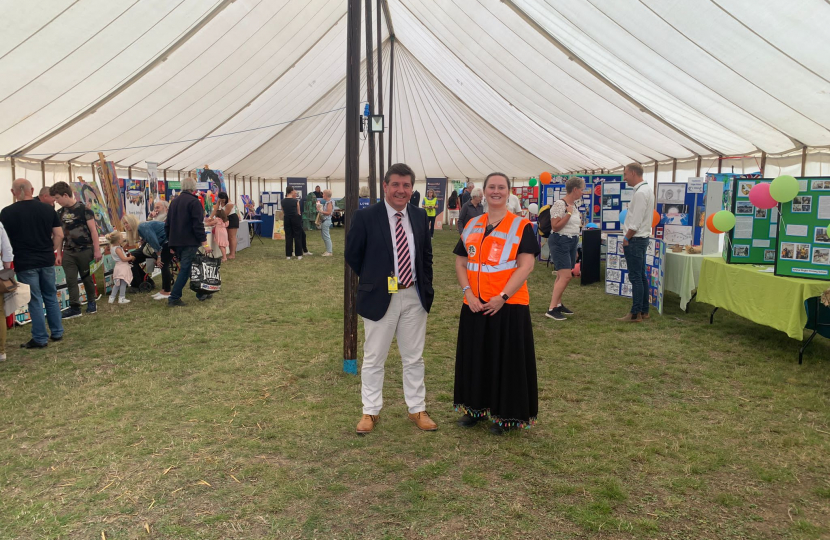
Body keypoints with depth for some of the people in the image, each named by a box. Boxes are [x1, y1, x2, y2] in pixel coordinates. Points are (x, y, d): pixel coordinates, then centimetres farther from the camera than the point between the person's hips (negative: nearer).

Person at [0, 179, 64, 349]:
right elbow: (59, 235, 3)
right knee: (51, 297, 15)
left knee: (35, 301, 2)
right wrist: (57, 253, 17)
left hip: (25, 263, -3)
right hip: (47, 260, 3)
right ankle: (57, 333, 20)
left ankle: (40, 339, 8)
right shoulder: (48, 209, 0)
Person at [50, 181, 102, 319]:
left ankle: (91, 303, 23)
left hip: (85, 250, -5)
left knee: (87, 278, 7)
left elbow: (93, 230, -8)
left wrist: (97, 250, -11)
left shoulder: (83, 209, -8)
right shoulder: (60, 213, 8)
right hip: (68, 252, 5)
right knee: (71, 280, 2)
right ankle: (75, 307, 7)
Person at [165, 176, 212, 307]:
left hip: (176, 242, 9)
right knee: (185, 269, -5)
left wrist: (170, 241, 26)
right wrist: (204, 242, -17)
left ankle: (201, 294, 21)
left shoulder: (174, 202, 15)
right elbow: (198, 225, -18)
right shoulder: (194, 202, -11)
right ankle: (174, 298, -7)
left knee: (186, 267, 15)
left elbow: (167, 224, 20)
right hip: (189, 242, -9)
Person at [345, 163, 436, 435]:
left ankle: (417, 410, 26)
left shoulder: (420, 216, 5)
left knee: (414, 358, 13)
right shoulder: (365, 217, -9)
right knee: (373, 359, 7)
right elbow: (352, 255, 0)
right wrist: (373, 280, 3)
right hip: (380, 297, -4)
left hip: (414, 297, 4)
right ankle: (370, 412, 22)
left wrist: (426, 287, 7)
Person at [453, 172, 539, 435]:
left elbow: (525, 267, -12)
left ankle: (505, 414, 19)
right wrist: (468, 293, -7)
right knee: (474, 357, 12)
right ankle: (475, 407, 30)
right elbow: (460, 263, 8)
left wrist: (502, 297, -18)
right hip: (475, 305, 5)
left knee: (507, 360, 3)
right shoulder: (471, 226, 10)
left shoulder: (521, 226, -4)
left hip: (508, 305, -4)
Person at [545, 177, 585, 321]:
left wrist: (579, 222, 11)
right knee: (566, 276, -15)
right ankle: (551, 309, -13)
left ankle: (558, 304, 22)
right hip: (560, 242, -9)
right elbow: (555, 227, -20)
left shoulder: (574, 205, 12)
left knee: (562, 276, 13)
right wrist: (568, 214, -20)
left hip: (572, 242, 10)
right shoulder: (560, 204, -16)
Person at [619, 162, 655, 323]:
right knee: (642, 276, 12)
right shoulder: (646, 190, 14)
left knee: (635, 277, -6)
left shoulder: (640, 193, -18)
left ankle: (636, 314, -2)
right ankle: (644, 311, 19)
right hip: (642, 238, 10)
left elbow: (636, 222, -21)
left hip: (635, 239, -10)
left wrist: (626, 239, -10)